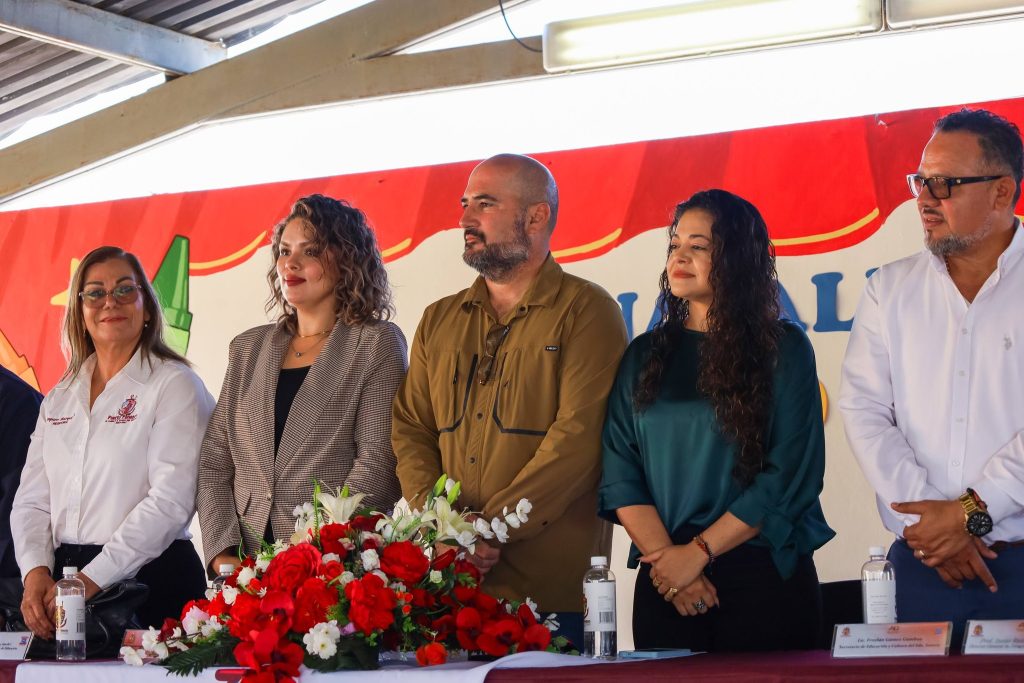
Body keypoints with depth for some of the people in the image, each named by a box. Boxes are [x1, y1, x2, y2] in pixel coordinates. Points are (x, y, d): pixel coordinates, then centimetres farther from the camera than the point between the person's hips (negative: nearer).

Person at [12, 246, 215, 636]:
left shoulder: (175, 385, -3)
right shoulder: (59, 398, 16)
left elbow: (171, 500, -14)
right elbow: (32, 499, 11)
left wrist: (93, 579, -18)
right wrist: (36, 572, -8)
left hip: (151, 579, -5)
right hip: (62, 576, 5)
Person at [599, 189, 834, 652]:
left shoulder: (784, 349, -1)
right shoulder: (645, 356, 9)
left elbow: (789, 475, -8)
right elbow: (619, 475, 3)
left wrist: (698, 552, -13)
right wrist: (664, 556, -12)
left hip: (764, 575, -2)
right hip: (664, 581, 3)